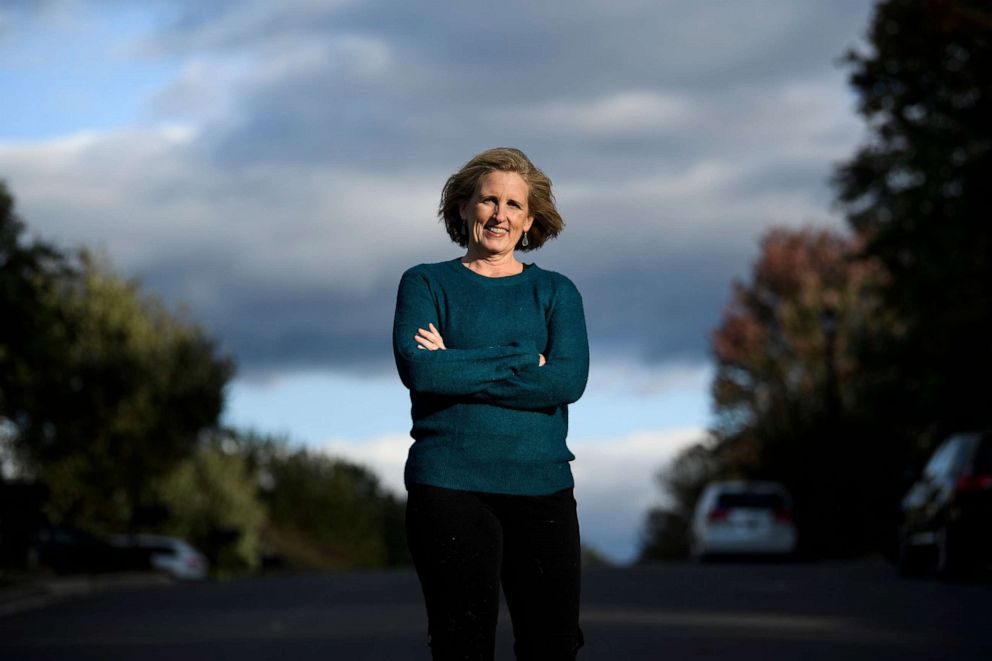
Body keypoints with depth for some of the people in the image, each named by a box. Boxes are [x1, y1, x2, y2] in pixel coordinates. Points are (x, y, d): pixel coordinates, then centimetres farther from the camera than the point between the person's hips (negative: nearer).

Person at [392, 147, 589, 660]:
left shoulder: (555, 292, 13)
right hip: (450, 486, -2)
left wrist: (459, 369, -8)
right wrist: (522, 360, -7)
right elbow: (418, 369, -10)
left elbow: (569, 381, -5)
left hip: (541, 486, 2)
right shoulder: (426, 284, 9)